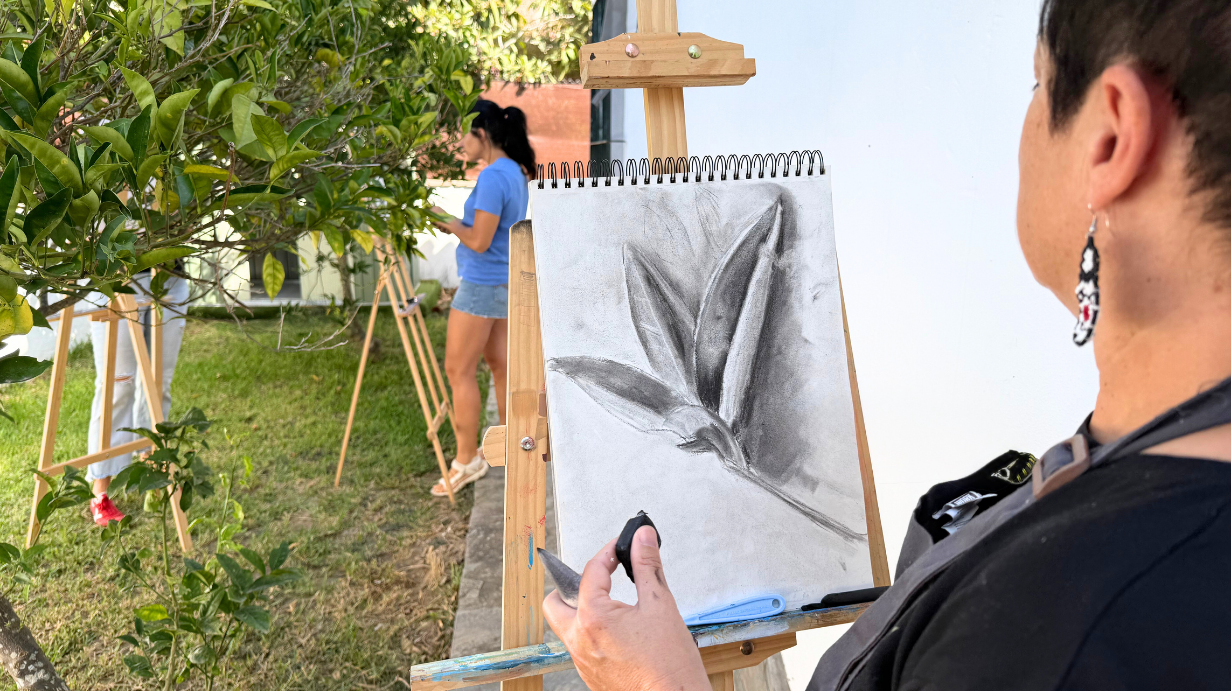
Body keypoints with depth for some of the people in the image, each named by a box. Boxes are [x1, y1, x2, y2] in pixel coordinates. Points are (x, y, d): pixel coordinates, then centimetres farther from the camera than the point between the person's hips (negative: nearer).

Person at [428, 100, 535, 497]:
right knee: (500, 364, 15)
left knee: (458, 370, -2)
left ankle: (467, 459, 5)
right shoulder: (516, 172, 10)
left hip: (483, 284, -9)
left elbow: (479, 242, -21)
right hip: (506, 282, 9)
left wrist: (448, 221, -6)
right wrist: (455, 226, 8)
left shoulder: (492, 176, -19)